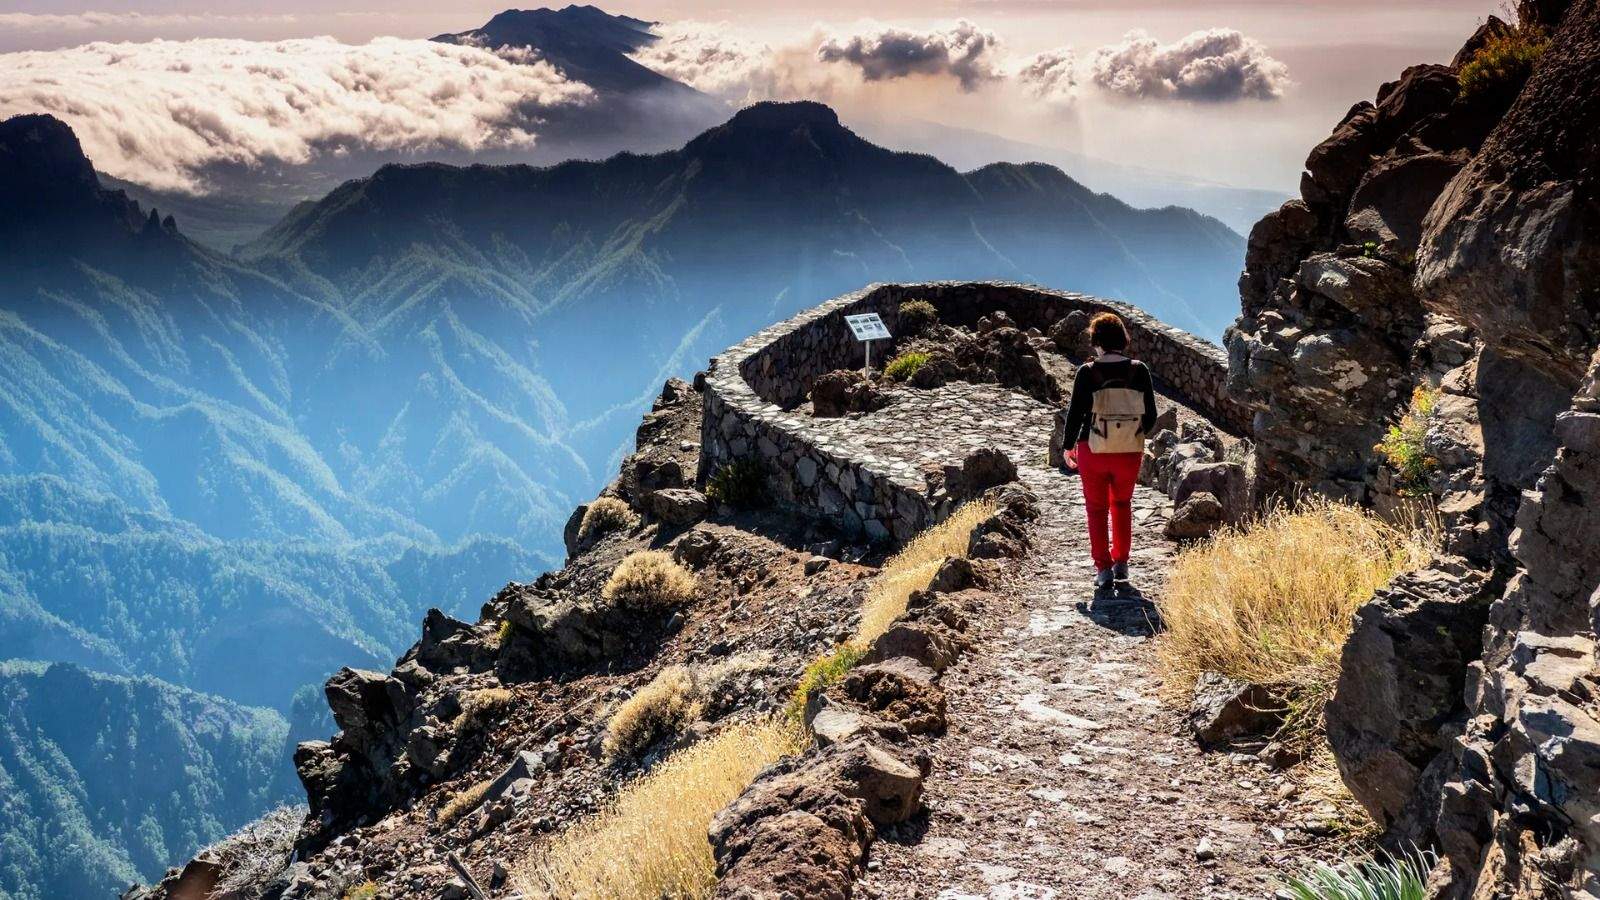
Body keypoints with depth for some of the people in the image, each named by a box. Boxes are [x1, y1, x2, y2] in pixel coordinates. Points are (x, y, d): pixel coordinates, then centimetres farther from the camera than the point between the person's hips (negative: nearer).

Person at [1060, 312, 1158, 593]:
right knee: (1122, 504, 24)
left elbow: (1075, 412, -8)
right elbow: (1150, 414, 0)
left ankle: (1103, 569, 11)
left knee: (1097, 508, 14)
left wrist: (1068, 446, 7)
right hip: (1131, 452, 2)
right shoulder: (1139, 370, -5)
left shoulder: (1087, 372, -12)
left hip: (1093, 451, -2)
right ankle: (1121, 564, 22)